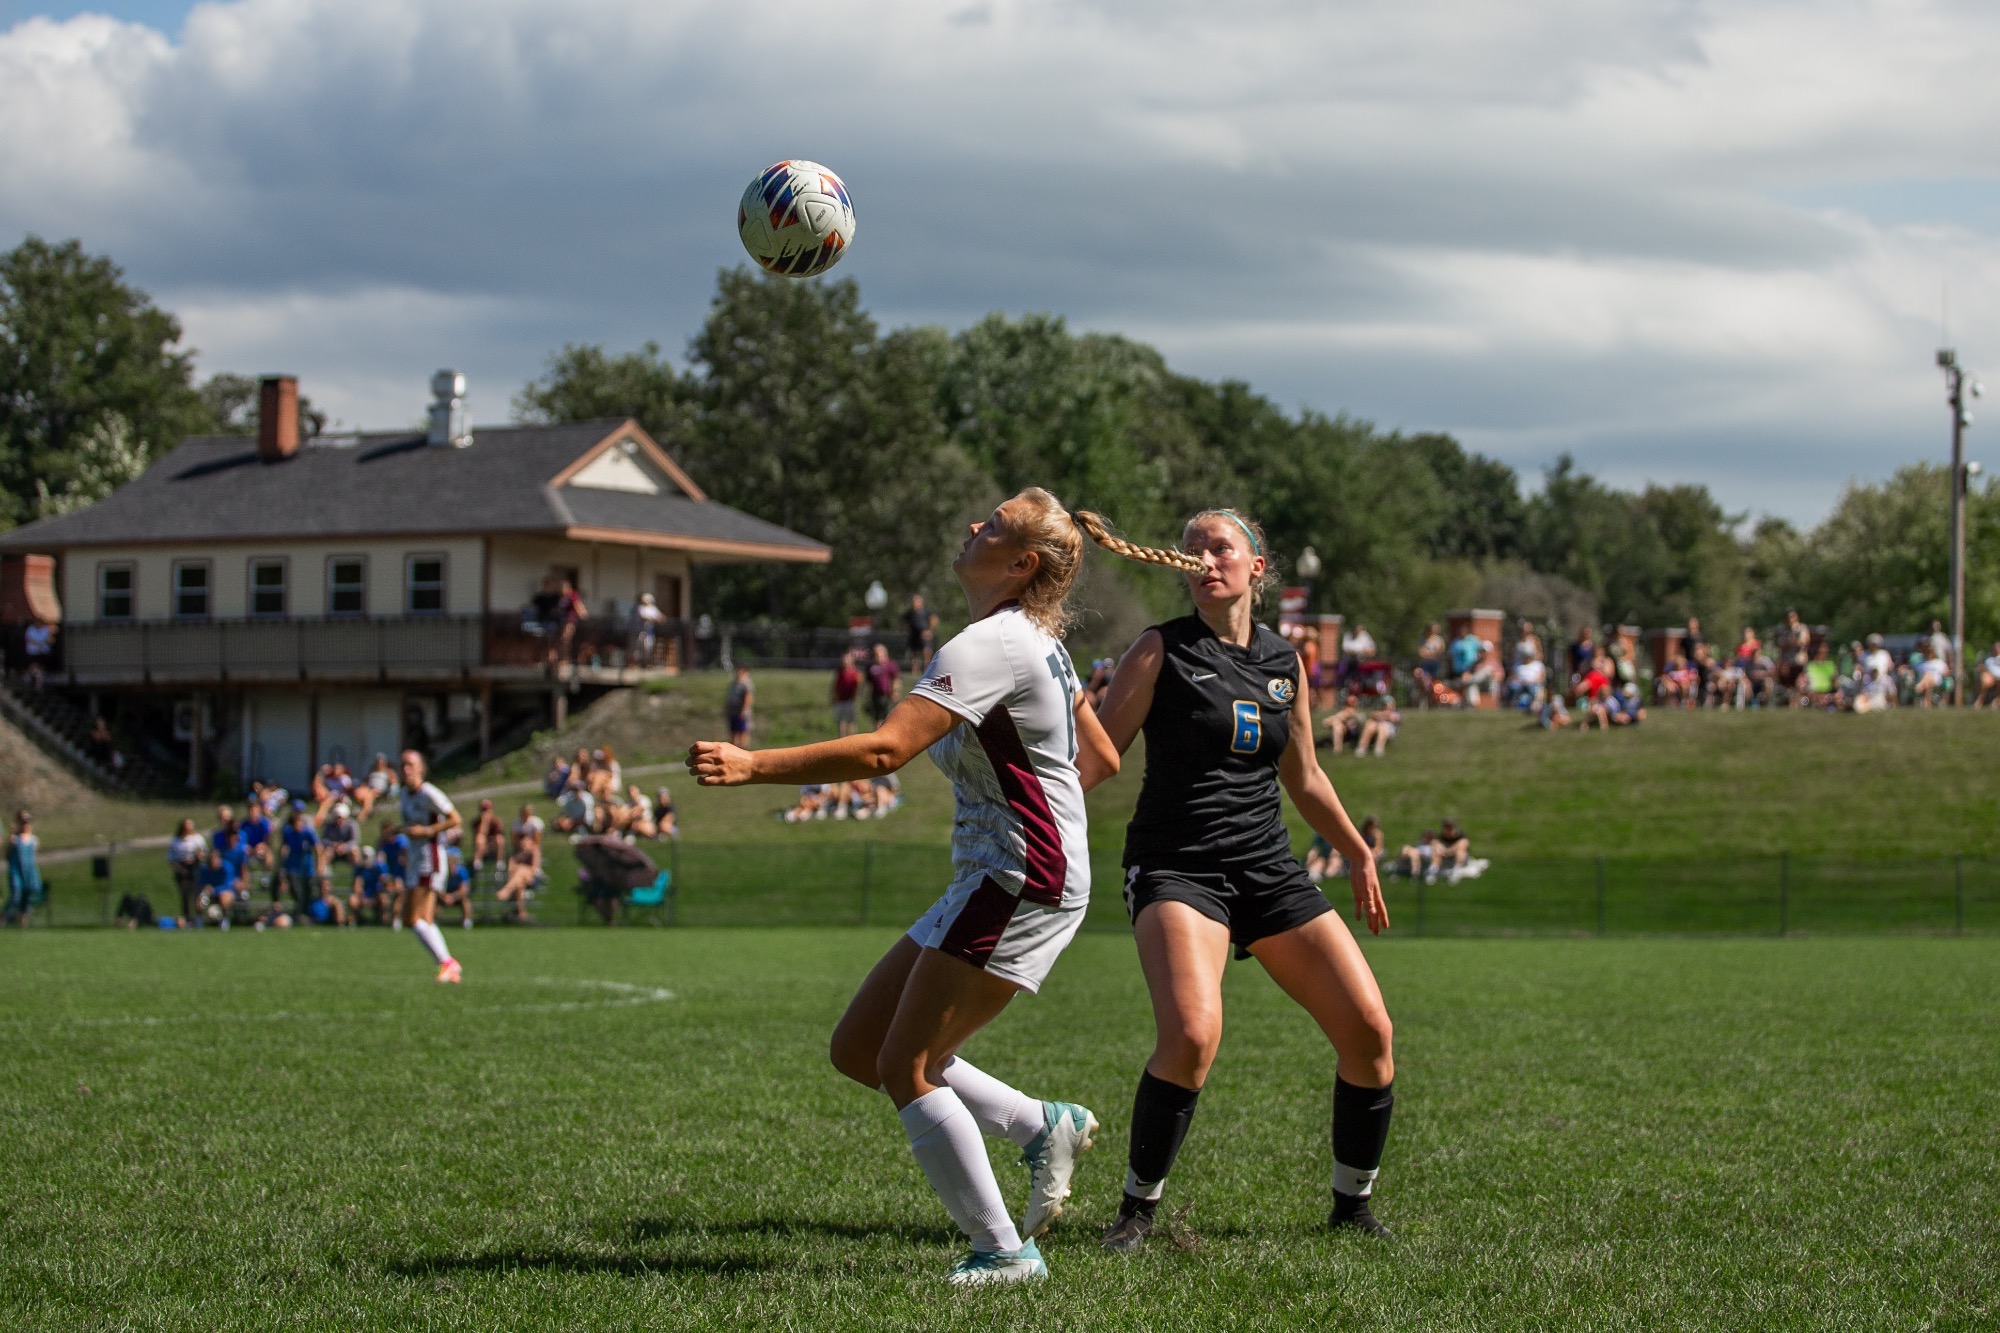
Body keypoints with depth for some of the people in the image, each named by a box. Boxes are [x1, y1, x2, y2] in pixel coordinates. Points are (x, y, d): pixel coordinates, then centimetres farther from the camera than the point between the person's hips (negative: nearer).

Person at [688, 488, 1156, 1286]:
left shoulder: (994, 644, -17)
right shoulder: (1034, 640, 14)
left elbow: (884, 749, -27)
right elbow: (1101, 758, 23)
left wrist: (753, 766, -30)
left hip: (1022, 883, -10)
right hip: (992, 881, 10)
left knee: (906, 1068, -7)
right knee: (857, 1050, 9)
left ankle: (1004, 1251, 0)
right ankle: (1043, 1127, 15)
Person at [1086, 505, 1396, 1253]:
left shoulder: (1284, 664, 12)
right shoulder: (1161, 652, -1)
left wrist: (1359, 856, 33)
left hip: (1268, 868, 5)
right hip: (1176, 867, -5)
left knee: (1368, 1028, -6)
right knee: (1191, 1034, -28)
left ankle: (1353, 1205, 15)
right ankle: (1138, 1210, -9)